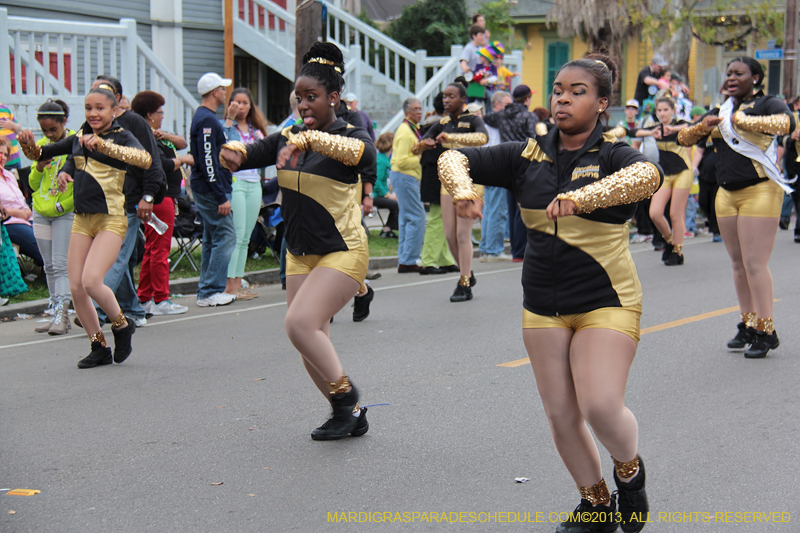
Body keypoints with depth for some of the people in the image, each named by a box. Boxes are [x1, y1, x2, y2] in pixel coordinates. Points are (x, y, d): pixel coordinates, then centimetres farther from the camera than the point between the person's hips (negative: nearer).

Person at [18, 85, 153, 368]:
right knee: (75, 287, 1)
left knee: (91, 281, -20)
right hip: (82, 220, 6)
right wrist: (27, 142, -3)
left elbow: (145, 160, -26)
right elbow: (39, 154, 21)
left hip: (111, 220, -6)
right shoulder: (78, 138, 13)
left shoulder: (121, 136, -4)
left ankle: (122, 325, 8)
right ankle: (99, 347, 16)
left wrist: (103, 144, -36)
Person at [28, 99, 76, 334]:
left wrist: (65, 203, -16)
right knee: (49, 267, 6)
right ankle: (57, 314, 11)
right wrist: (38, 168, -13)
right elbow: (33, 185, 8)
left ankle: (62, 314, -14)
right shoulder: (41, 145, 8)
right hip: (41, 213, 6)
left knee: (61, 264, -12)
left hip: (66, 213, -6)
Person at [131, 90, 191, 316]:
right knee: (160, 249, -8)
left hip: (163, 196, 11)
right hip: (160, 197, -11)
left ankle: (144, 298, 16)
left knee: (151, 249, 12)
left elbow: (183, 143, 14)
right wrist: (183, 159, -6)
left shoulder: (154, 136, 18)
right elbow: (163, 165, -22)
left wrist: (166, 135, -4)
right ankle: (160, 300, -5)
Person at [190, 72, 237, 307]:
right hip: (211, 190, -11)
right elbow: (208, 162, -22)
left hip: (204, 189, 11)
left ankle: (206, 291, 17)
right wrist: (221, 197, -22)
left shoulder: (203, 117, 17)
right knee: (225, 237, -8)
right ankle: (211, 291, -6)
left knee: (212, 239, 13)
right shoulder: (207, 120, -17)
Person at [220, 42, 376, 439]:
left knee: (300, 323, -22)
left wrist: (310, 138, -46)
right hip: (300, 254, 7)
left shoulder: (351, 135, -10)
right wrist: (232, 152, -23)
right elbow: (247, 155, 1)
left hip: (343, 252, -7)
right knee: (312, 345, 6)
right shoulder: (287, 138, 8)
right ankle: (351, 416, 23)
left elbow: (362, 153, -33)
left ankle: (344, 391, -1)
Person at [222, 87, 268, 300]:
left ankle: (238, 284, 11)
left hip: (254, 184, 7)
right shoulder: (225, 125, 0)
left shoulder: (255, 129, 19)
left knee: (246, 238, 7)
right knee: (237, 235, -11)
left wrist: (260, 140, 4)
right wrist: (229, 118, -20)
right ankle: (229, 285, -8)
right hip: (234, 182, -7)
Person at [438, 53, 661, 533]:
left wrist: (582, 197, -47)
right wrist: (463, 190, -20)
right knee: (561, 415, 7)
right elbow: (454, 159, 4)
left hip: (606, 301, -4)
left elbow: (648, 176, -32)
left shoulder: (614, 156, -8)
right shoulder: (528, 156, 4)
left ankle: (630, 470, 17)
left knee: (601, 407, -17)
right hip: (543, 304, 5)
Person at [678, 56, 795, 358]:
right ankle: (748, 325, 20)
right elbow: (684, 139, 15)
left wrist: (741, 121, -20)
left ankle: (766, 331, -1)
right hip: (727, 194, 7)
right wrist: (704, 126, -6)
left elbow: (787, 123, -25)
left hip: (759, 192, -7)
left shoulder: (766, 104, -2)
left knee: (755, 265, -9)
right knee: (738, 265, 10)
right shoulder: (721, 111, 16)